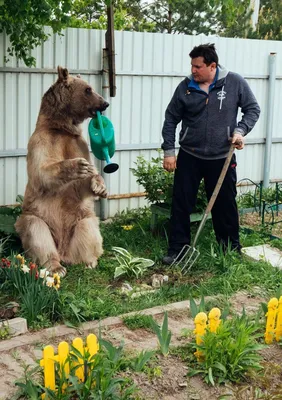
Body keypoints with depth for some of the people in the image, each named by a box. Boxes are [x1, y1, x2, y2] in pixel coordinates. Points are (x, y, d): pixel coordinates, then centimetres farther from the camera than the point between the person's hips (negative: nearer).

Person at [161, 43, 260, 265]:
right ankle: (177, 249, 16)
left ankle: (232, 251, 26)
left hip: (222, 158, -1)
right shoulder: (185, 87, -4)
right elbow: (171, 119, 3)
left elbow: (253, 108, 2)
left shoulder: (235, 82, -8)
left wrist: (241, 130, -14)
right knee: (181, 204, 3)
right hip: (189, 156, 1)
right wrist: (169, 151, -2)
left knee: (225, 205, 10)